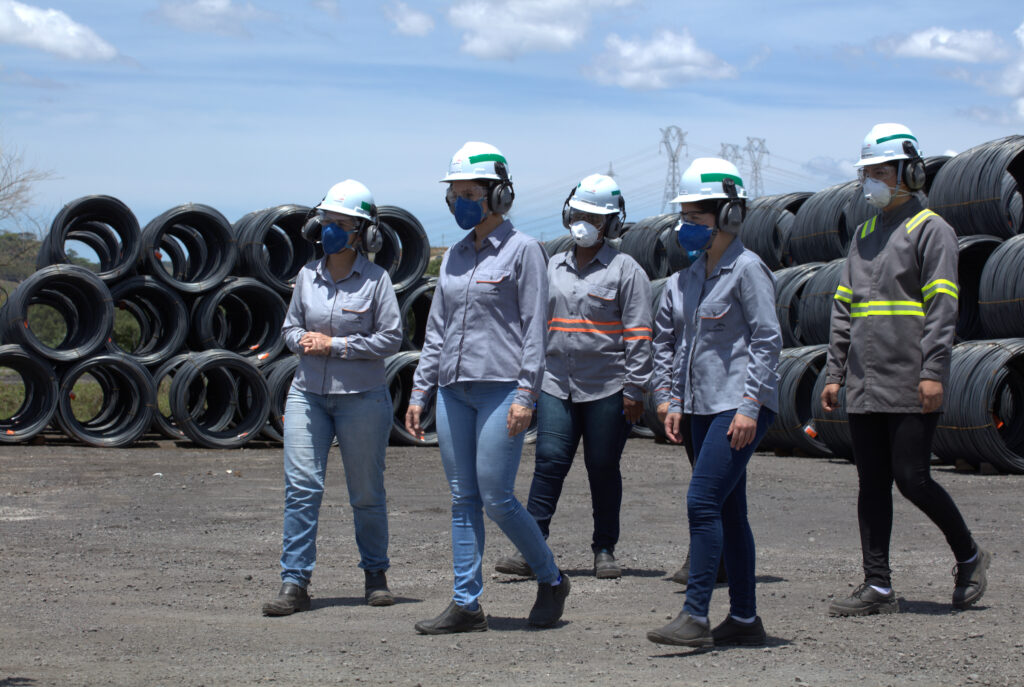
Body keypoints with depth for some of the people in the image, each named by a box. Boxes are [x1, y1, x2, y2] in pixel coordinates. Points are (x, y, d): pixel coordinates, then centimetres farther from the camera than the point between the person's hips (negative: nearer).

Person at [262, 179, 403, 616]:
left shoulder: (375, 280, -5)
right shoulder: (308, 276, 7)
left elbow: (390, 338, -8)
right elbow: (290, 326, 17)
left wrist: (334, 345, -14)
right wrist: (303, 341, -7)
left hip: (362, 396, -3)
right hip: (308, 394, 3)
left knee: (366, 493, 7)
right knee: (301, 486, -7)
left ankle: (375, 574, 25)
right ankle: (294, 584, -7)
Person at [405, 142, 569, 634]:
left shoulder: (522, 250, -4)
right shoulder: (454, 257, 14)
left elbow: (533, 328, -8)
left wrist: (526, 394, -15)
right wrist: (419, 393, 13)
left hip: (501, 386, -6)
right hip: (454, 389, 6)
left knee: (496, 498, -8)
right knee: (463, 499, 5)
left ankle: (551, 579, 12)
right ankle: (466, 604, 7)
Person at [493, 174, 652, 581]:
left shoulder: (625, 270, -1)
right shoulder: (554, 268, 13)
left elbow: (638, 334, -4)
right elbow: (538, 325, 18)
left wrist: (634, 388, -10)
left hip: (607, 390, -3)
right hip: (557, 384, 3)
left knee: (604, 469, 4)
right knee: (549, 462, -6)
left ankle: (605, 550, 15)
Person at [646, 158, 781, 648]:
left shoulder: (747, 269, -10)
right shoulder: (692, 275, 14)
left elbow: (767, 340, -14)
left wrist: (749, 405, -19)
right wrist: (676, 401, 16)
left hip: (739, 404, -9)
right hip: (705, 405, 9)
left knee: (703, 501, -16)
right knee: (728, 511, 10)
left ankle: (694, 617, -17)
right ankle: (744, 619, 15)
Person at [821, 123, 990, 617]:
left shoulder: (930, 230, -3)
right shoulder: (865, 235, 19)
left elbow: (942, 307, -11)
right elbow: (843, 309, 20)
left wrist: (933, 372, -19)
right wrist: (834, 372, 13)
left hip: (910, 385, -7)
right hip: (866, 386, 7)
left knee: (912, 478, -8)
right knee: (871, 485, 5)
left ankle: (968, 556, 13)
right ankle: (878, 586, 8)